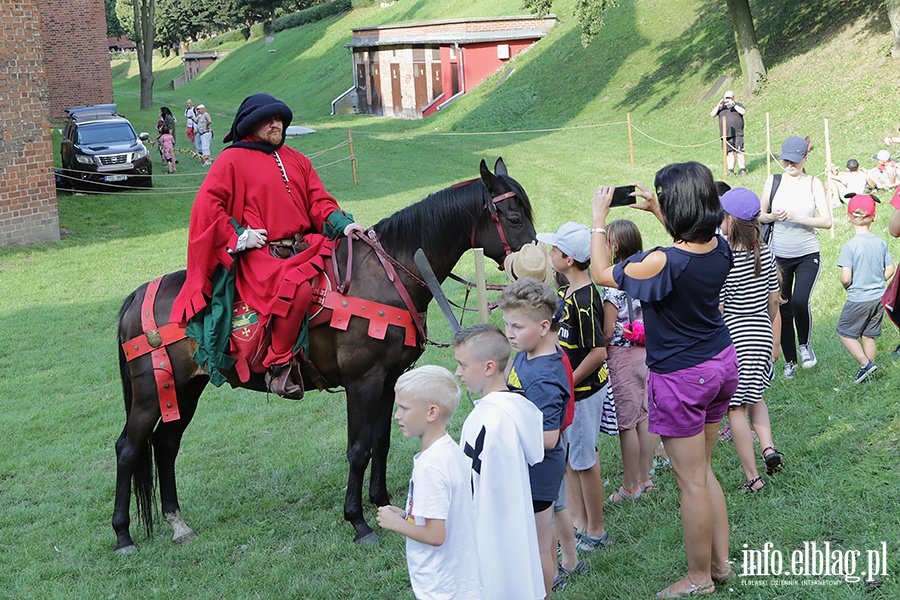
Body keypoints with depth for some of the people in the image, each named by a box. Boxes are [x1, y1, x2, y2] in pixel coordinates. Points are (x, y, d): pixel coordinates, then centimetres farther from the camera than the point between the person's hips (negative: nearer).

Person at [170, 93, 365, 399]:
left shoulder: (296, 160, 22)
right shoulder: (232, 159, 4)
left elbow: (319, 201, 16)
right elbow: (207, 204, -3)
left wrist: (342, 224, -3)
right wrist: (238, 235, -11)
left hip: (303, 246, 7)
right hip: (260, 253, -7)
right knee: (296, 289, -35)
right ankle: (279, 365, -21)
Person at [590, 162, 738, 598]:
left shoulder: (664, 263, -28)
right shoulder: (719, 248, -6)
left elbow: (602, 274, -12)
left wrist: (599, 217, -2)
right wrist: (655, 210, 21)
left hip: (681, 378, -8)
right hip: (722, 364, 8)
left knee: (692, 482, 5)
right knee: (703, 472, 21)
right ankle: (721, 562, 30)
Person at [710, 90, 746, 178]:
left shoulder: (738, 105, 10)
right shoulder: (721, 107, 18)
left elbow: (743, 112, -8)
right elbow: (712, 114, 7)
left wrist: (734, 105, -14)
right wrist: (718, 106, -7)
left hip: (737, 134, -3)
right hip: (725, 135, 3)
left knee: (739, 152, -9)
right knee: (729, 153, 1)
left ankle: (743, 170, -6)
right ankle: (731, 171, 4)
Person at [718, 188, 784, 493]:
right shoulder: (765, 253, -2)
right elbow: (775, 299, 8)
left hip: (733, 340, -6)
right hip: (762, 336, 6)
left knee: (736, 409, 6)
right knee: (754, 396, 29)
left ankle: (752, 477, 11)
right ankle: (769, 448, 10)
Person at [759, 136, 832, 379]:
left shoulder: (813, 183, -2)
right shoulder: (773, 181, 2)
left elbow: (826, 221, -7)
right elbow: (759, 216, 8)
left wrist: (795, 217, -19)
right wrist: (773, 216, -14)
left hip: (808, 256, -2)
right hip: (779, 256, 2)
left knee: (799, 301, -22)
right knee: (783, 308, 6)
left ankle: (804, 344, 6)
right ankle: (789, 361, 22)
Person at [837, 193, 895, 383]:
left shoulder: (849, 246, -18)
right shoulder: (881, 243, -1)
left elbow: (845, 278, -20)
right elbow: (890, 270, 6)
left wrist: (846, 287, 1)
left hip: (858, 300, -5)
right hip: (879, 298, 5)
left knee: (845, 332, 11)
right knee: (869, 335, 18)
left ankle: (865, 363, -1)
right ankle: (869, 366, 22)